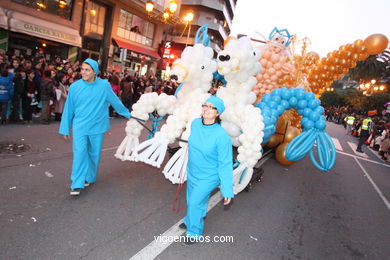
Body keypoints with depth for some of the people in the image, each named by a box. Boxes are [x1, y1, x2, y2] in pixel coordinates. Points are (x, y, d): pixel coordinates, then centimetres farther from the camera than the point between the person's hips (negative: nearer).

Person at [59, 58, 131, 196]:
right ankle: (77, 184, 0)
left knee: (94, 153, 12)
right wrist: (65, 128, 7)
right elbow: (68, 109, 2)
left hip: (97, 126, 1)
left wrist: (127, 114, 15)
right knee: (79, 153, -8)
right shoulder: (75, 86, -5)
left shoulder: (104, 85, -8)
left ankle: (89, 177, 32)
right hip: (80, 126, -1)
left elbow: (115, 101, 6)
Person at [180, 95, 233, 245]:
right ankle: (190, 221, 55)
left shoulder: (221, 136, -29)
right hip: (192, 172, 6)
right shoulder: (195, 123, -12)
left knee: (195, 203, 5)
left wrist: (227, 191, -21)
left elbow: (225, 164, -24)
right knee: (191, 200, 25)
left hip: (208, 177, -6)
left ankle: (194, 232, 35)